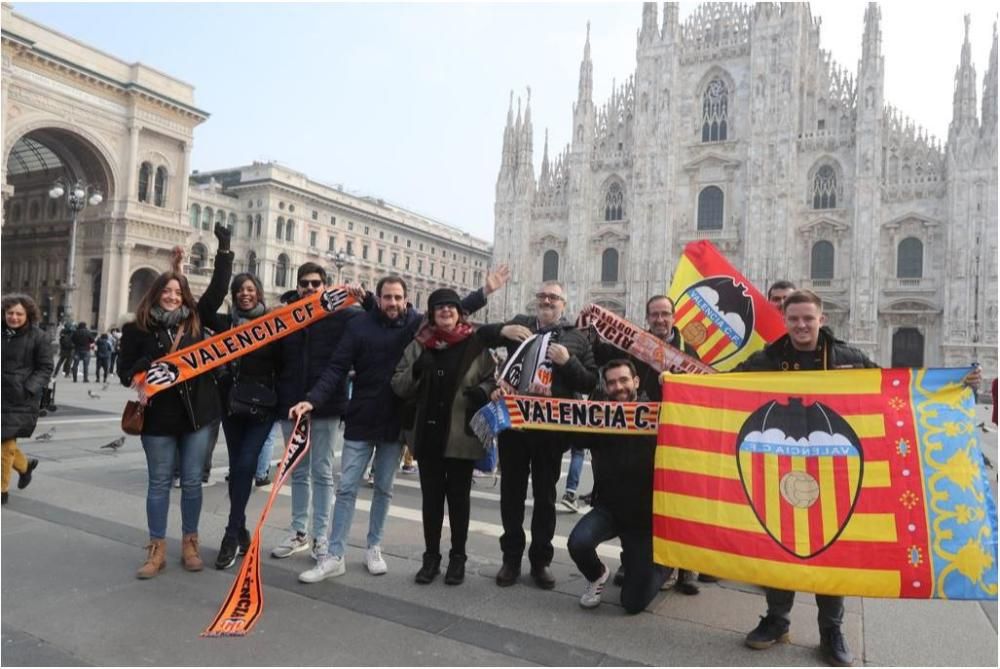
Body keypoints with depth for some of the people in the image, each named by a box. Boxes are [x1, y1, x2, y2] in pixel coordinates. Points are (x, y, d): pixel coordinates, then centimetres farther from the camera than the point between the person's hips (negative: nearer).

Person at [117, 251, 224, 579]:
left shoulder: (196, 324, 4)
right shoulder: (138, 329, 0)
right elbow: (125, 372, -2)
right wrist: (154, 364, -19)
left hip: (196, 412, 2)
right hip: (159, 416, -1)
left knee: (192, 481, 9)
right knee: (159, 482, 9)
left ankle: (189, 544, 24)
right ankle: (157, 549, 20)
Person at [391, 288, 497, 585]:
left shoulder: (476, 344, -1)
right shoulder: (419, 345, 6)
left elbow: (492, 377, 3)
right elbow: (398, 385, 5)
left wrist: (483, 391, -19)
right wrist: (415, 372, -16)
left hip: (462, 435, -2)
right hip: (428, 433, 3)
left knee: (458, 496, 9)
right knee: (431, 496, 11)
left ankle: (458, 557, 23)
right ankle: (431, 556, 23)